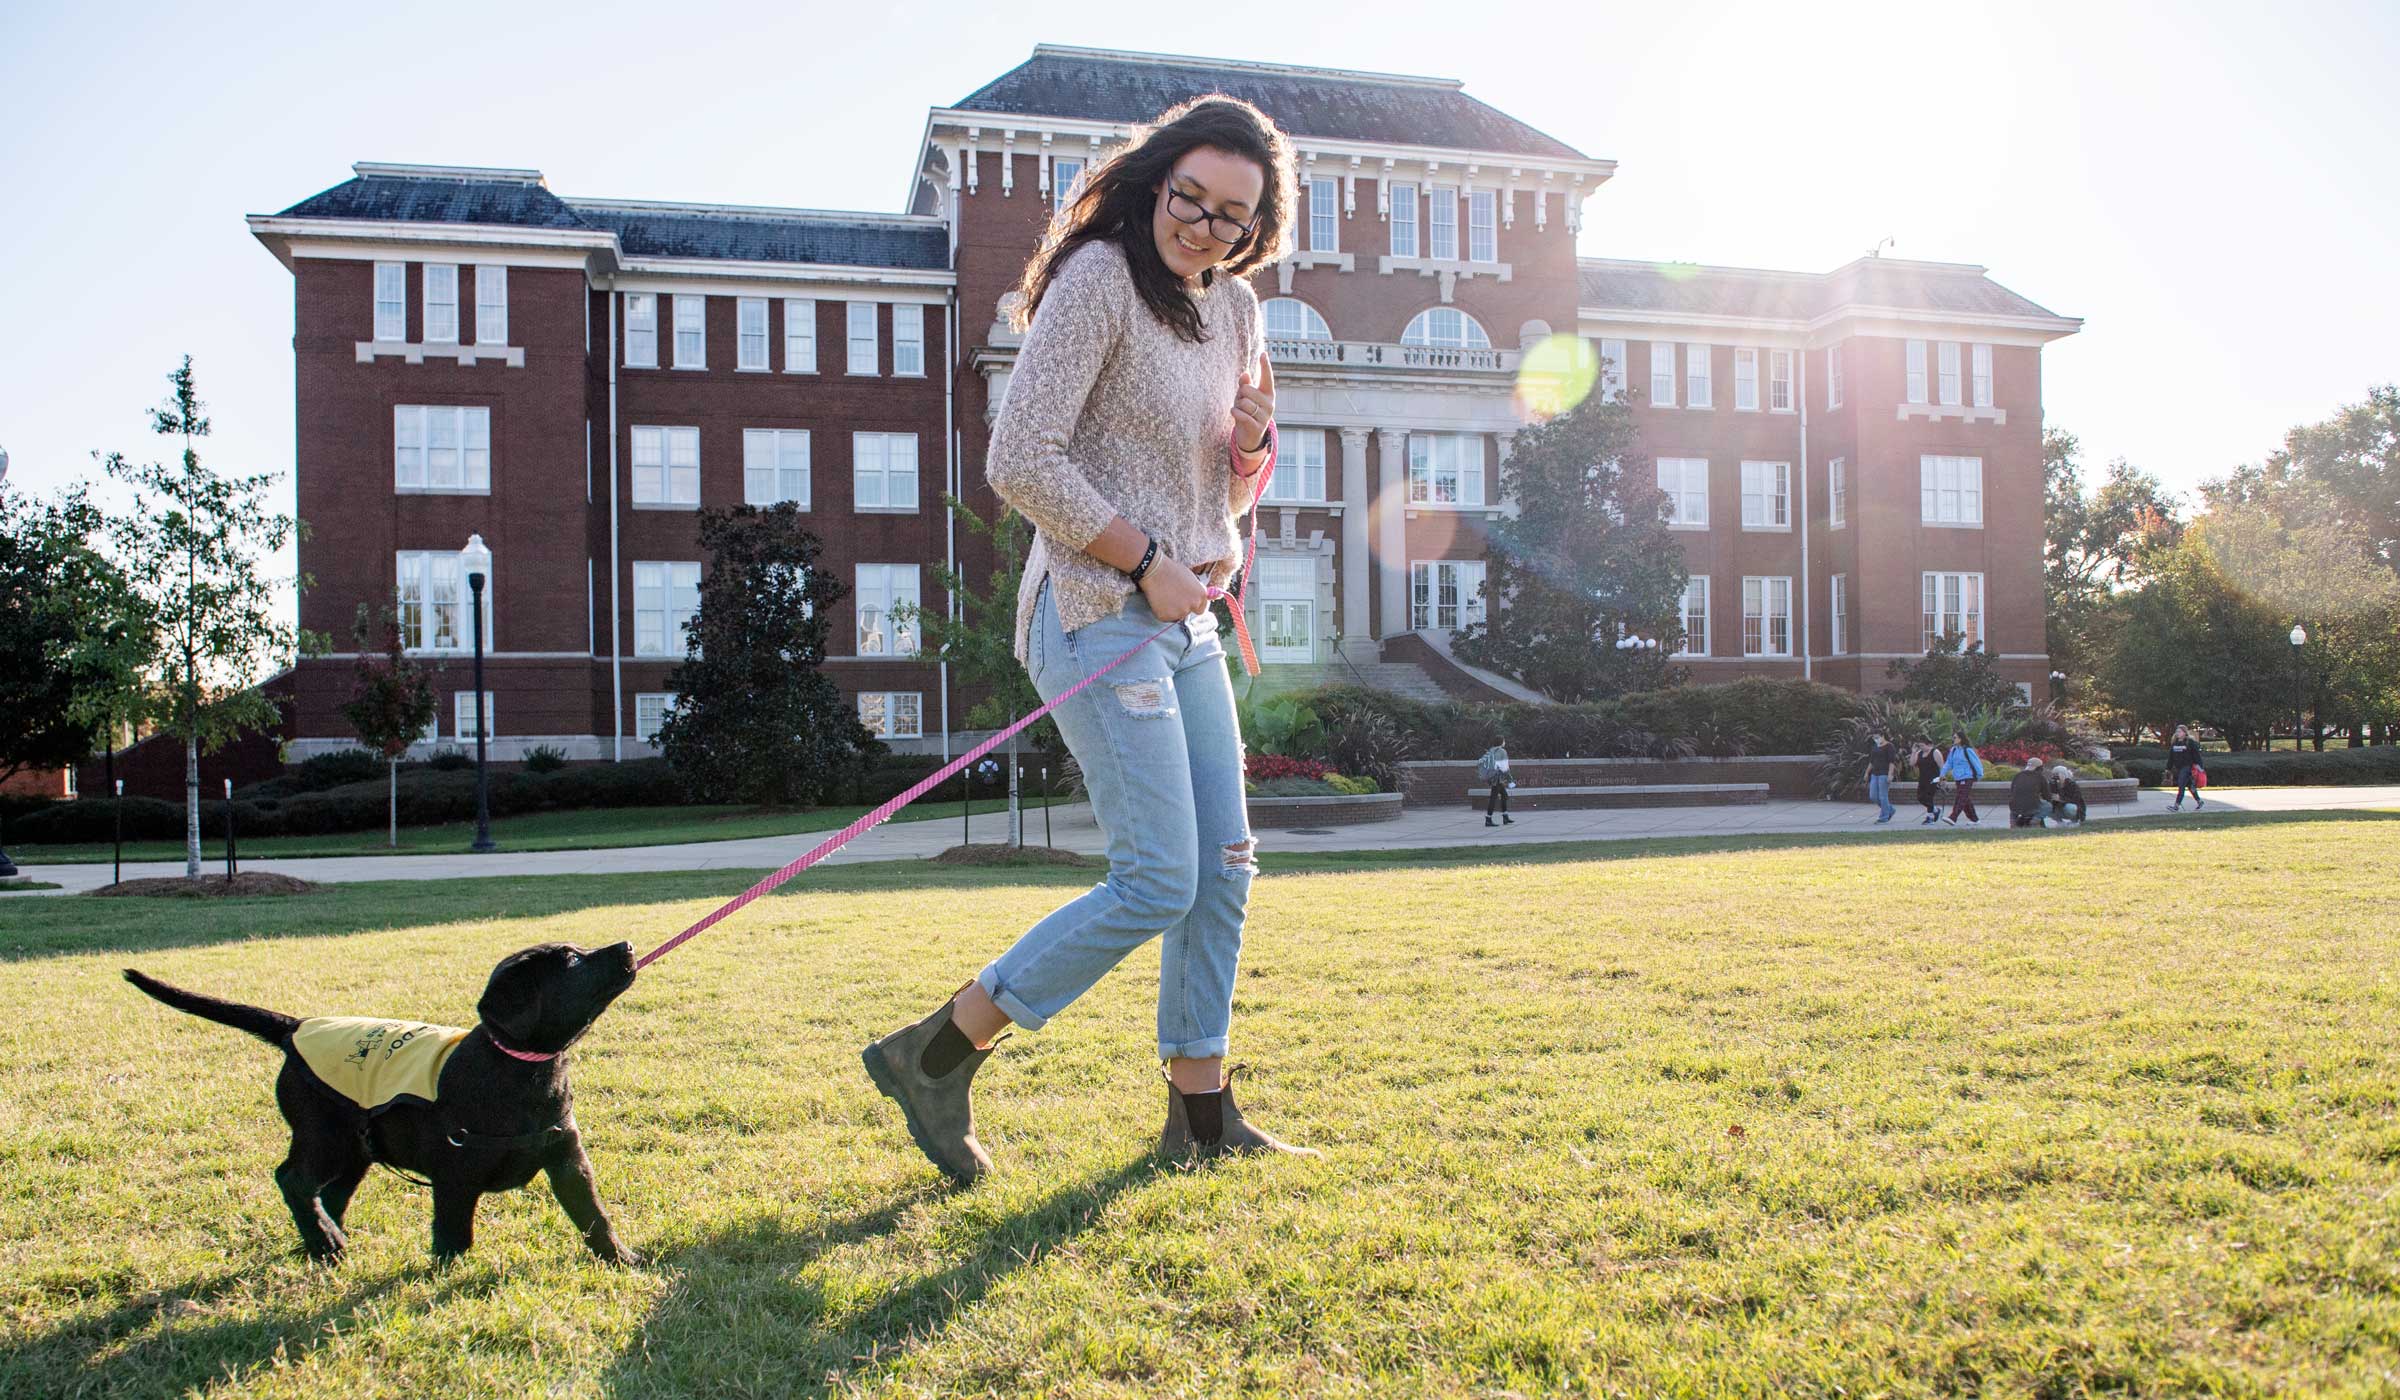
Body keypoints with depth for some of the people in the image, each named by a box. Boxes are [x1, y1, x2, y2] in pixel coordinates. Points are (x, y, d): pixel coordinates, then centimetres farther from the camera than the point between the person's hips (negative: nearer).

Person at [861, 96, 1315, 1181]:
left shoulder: (1233, 306, 14)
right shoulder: (1100, 280, -11)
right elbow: (1022, 462, -18)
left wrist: (1250, 450, -1)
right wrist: (1146, 562, -14)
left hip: (1186, 619, 9)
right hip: (1100, 614, -9)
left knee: (1223, 869, 9)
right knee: (1159, 880, -11)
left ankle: (1202, 1113, 21)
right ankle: (935, 1054, 1)